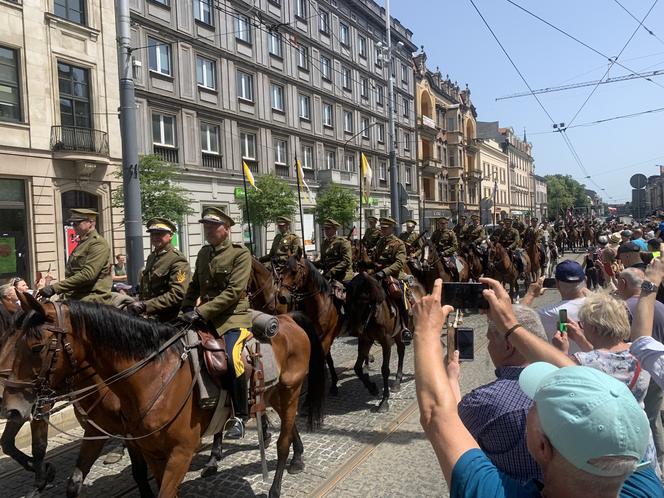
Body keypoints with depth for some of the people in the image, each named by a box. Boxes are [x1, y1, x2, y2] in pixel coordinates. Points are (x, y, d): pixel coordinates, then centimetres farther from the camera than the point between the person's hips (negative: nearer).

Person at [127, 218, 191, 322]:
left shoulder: (177, 260, -12)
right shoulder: (151, 257, 17)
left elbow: (177, 295, -22)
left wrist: (145, 306, -24)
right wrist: (138, 303, 11)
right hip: (147, 317, 8)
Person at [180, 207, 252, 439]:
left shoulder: (240, 253, -6)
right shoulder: (203, 253, 15)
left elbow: (233, 292, -16)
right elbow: (194, 287, 22)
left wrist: (202, 311, -19)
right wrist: (187, 310, 5)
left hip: (233, 317, -7)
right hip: (204, 317, 7)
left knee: (231, 358, -28)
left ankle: (241, 416, -9)